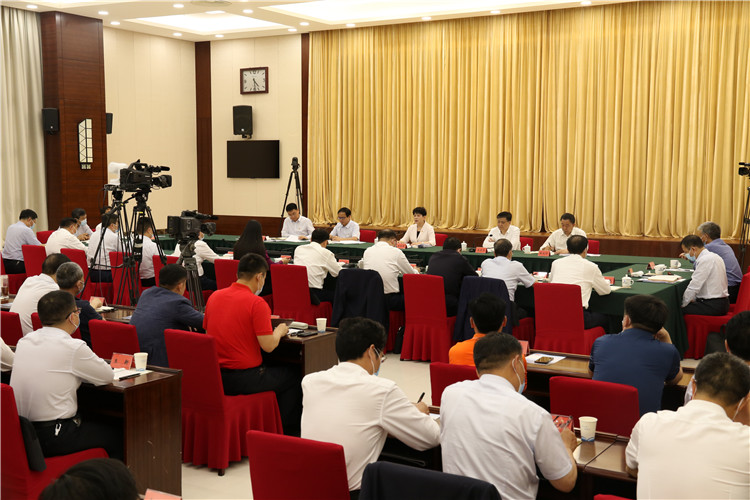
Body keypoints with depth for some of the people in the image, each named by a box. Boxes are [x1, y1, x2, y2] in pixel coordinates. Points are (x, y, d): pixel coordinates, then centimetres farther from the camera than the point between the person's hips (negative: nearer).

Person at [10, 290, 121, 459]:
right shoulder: (74, 347, -16)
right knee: (115, 438, 13)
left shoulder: (24, 342, 4)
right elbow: (108, 376, -2)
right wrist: (80, 372, 15)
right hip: (52, 438, -7)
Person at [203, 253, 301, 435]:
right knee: (293, 376, 17)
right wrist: (279, 331, 3)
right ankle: (287, 432, 25)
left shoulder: (214, 296, 4)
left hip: (214, 377, 7)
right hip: (244, 378, -7)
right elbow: (268, 345, -18)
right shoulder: (256, 303, -16)